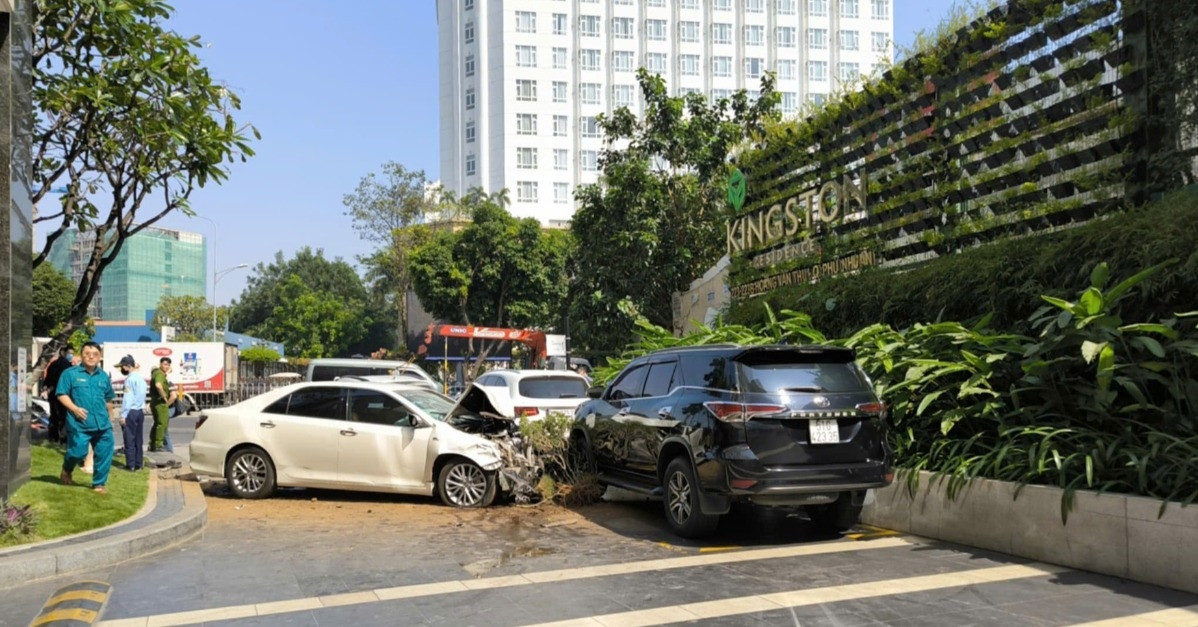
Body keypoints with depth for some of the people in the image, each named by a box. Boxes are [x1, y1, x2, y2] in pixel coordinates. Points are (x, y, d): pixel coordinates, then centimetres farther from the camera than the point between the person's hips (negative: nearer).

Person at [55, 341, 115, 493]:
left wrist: (108, 416, 23)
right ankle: (66, 471, 27)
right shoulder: (70, 373, -1)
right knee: (78, 452, -7)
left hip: (102, 424, 4)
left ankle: (99, 484, 15)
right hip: (79, 424, -4)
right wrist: (75, 409, -18)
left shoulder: (104, 376, 13)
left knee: (105, 454, 1)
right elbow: (62, 394, -5)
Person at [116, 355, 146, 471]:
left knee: (130, 439, -1)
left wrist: (123, 415, -13)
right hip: (141, 411, 8)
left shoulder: (130, 379, -13)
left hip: (131, 411, -8)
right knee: (138, 439, 10)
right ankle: (138, 464, 12)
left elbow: (128, 398, -15)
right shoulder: (141, 378, 12)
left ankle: (131, 465, 1)